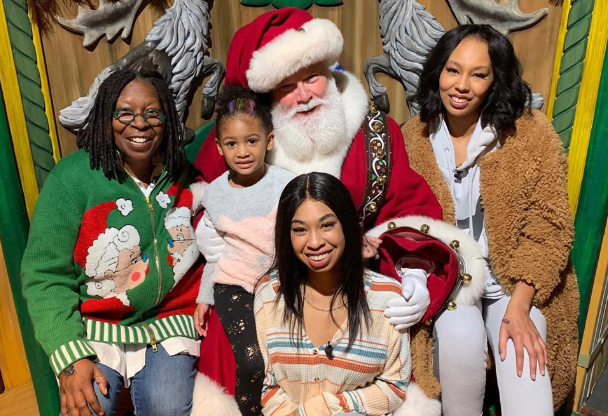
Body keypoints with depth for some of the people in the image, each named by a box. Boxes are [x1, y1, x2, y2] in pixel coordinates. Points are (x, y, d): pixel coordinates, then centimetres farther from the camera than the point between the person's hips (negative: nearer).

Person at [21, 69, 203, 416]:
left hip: (170, 320, 1)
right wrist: (70, 356, -16)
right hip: (95, 325, -1)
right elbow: (45, 275, -11)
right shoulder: (71, 178, -13)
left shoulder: (185, 170, -4)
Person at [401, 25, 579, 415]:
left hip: (517, 282, 0)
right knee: (460, 337, -27)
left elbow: (550, 227, -7)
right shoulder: (413, 137, -1)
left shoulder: (532, 133, -8)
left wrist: (518, 307, -15)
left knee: (523, 367, -21)